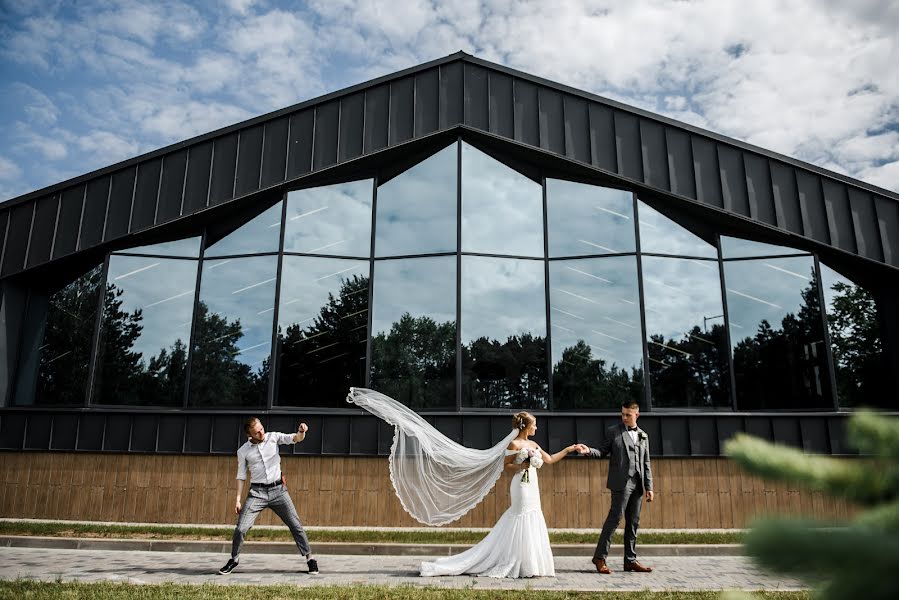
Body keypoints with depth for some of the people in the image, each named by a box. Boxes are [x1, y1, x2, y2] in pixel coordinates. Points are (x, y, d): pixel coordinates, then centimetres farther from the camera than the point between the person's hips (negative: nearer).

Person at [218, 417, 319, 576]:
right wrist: (238, 499, 0)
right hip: (257, 493, 0)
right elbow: (241, 476, 6)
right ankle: (234, 559, 19)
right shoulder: (243, 451, 0)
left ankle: (309, 558, 11)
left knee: (295, 525, -1)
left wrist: (301, 431, -33)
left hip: (278, 490, 0)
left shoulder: (273, 437, -1)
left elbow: (296, 439, -10)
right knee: (241, 528, -6)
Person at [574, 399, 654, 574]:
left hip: (638, 484, 5)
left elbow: (646, 464, 15)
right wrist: (588, 450, -21)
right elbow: (602, 451, 0)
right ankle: (600, 557, -5)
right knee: (615, 518, -10)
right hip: (621, 483, -5)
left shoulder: (643, 436, 16)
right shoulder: (613, 431, 3)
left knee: (633, 522, 8)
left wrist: (649, 487, 10)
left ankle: (630, 560, 15)